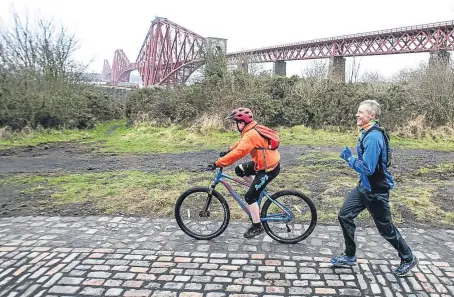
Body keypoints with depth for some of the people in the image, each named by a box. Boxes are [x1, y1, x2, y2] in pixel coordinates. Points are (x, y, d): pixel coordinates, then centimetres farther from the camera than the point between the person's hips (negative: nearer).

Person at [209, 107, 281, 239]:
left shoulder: (250, 135, -25)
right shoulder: (252, 130, 6)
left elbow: (237, 153, -32)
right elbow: (240, 143, 20)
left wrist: (218, 163, -28)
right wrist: (227, 151, 10)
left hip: (269, 168, -9)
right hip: (264, 162, 9)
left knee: (250, 196, -5)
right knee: (239, 170, 14)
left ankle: (257, 227, 8)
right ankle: (258, 189, 22)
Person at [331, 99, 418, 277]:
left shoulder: (374, 137, -25)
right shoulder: (368, 133, 6)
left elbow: (367, 168, -28)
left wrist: (349, 158, -17)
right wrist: (351, 157, 5)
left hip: (376, 191, -9)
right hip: (364, 187, 9)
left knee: (385, 228, 8)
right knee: (344, 216, 8)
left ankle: (408, 259, 33)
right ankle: (349, 256, 22)